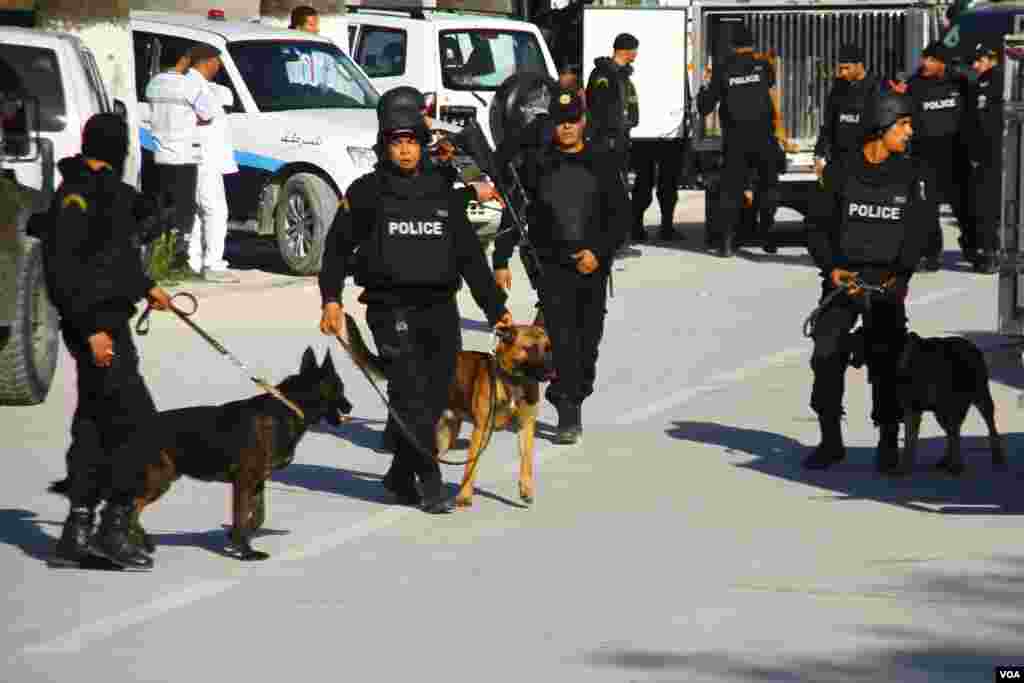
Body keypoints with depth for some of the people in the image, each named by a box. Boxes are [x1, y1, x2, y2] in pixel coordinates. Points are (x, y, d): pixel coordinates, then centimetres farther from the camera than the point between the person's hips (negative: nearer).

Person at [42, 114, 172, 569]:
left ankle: (77, 534, 13)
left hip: (108, 320, 10)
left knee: (95, 426, 10)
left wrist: (145, 286, 36)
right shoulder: (78, 197, -16)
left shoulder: (107, 190, 15)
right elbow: (62, 269, -22)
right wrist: (92, 329, -25)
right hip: (96, 326, -10)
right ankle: (113, 527, -7)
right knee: (138, 423, -10)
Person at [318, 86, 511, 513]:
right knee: (411, 391, -15)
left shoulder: (443, 193, 12)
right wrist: (331, 298, -5)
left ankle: (401, 475, 20)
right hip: (391, 308, -4)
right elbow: (338, 247, 7)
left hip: (440, 307, 4)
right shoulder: (367, 193, 3)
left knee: (435, 396, 4)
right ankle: (431, 481, -14)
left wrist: (495, 308, 13)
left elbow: (470, 255, 15)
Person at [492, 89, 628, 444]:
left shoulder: (601, 162, 5)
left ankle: (575, 399, 25)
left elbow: (620, 212, 5)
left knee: (588, 341, 9)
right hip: (553, 265, -2)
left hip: (593, 266, 2)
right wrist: (501, 260, 2)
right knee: (562, 341, -12)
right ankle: (568, 417, -13)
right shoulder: (537, 163, 2)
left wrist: (599, 252, -8)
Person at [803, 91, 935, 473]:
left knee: (885, 362, -4)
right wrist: (832, 267, -8)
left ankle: (888, 444, 7)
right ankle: (831, 441, 5)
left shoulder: (914, 174, 6)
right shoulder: (841, 171, 5)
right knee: (827, 354, -7)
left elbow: (919, 231, -1)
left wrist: (900, 276, -13)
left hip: (887, 282, 0)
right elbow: (818, 224, 7)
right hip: (843, 277, 0)